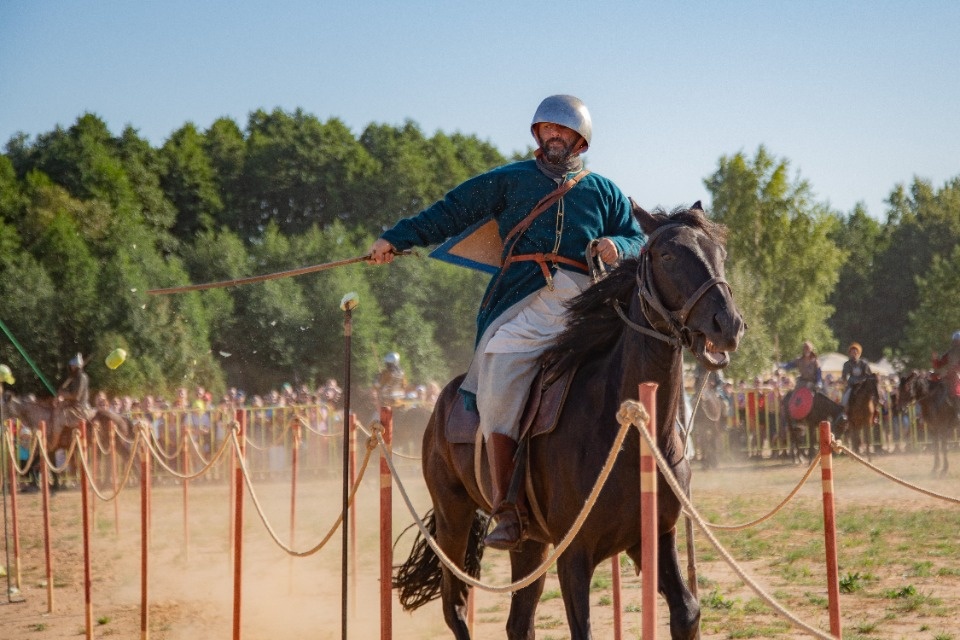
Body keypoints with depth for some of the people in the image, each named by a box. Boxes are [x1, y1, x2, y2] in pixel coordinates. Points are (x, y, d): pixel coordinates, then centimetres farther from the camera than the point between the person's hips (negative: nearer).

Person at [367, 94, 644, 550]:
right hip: (524, 303, -1)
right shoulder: (508, 182, 20)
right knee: (498, 390, -20)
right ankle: (507, 510, -17)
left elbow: (636, 238, 23)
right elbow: (451, 213, 18)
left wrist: (616, 247, 0)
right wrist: (396, 239, 11)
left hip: (585, 300, 1)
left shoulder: (603, 192, 22)